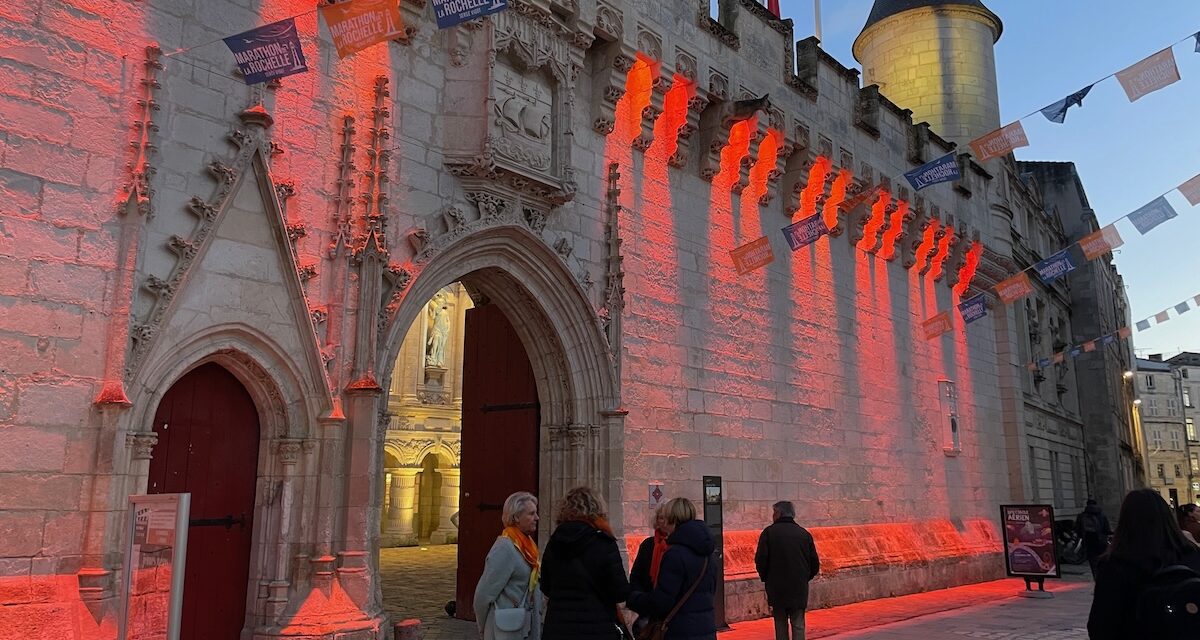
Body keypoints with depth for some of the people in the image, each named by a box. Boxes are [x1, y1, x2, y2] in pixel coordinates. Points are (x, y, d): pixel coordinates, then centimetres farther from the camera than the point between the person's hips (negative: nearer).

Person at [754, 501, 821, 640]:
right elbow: (815, 565, 7)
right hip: (800, 590, 2)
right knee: (798, 625, 4)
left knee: (781, 625, 8)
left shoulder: (769, 532, -4)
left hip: (777, 588, -2)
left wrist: (766, 579, 8)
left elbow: (760, 561, -8)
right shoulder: (804, 533, 5)